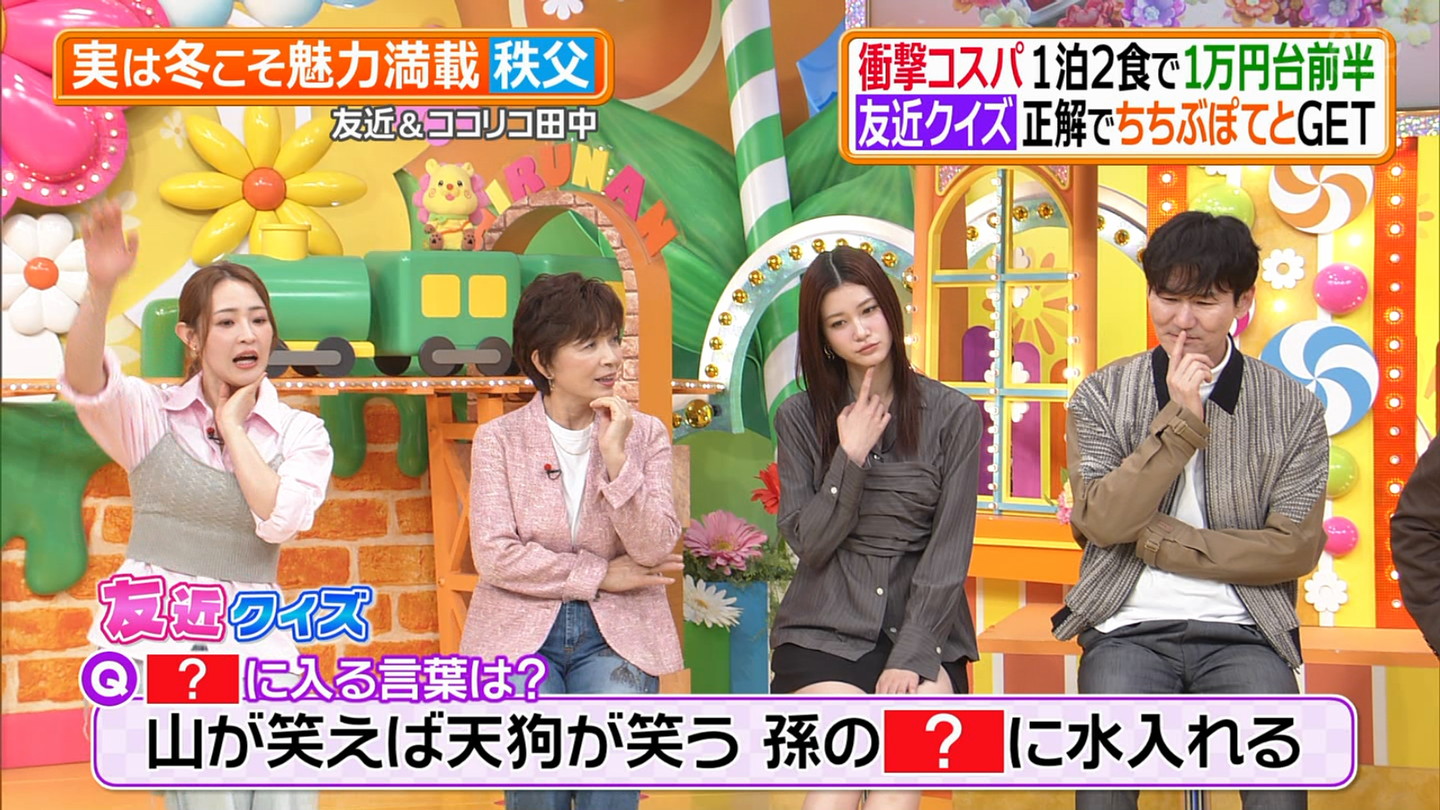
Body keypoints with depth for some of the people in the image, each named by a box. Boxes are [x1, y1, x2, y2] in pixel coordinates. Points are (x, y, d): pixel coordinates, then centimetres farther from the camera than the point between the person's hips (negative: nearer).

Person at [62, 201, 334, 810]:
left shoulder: (300, 432, 5)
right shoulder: (150, 414, 2)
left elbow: (280, 518, -12)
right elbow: (84, 382, -19)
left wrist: (232, 424, -5)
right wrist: (101, 288, -35)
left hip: (252, 641, 2)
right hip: (153, 633, -2)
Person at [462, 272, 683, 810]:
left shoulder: (645, 435, 5)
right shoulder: (499, 438, 2)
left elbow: (655, 551, -6)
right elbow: (494, 554, -8)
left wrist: (615, 457, -15)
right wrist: (598, 575, -9)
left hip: (615, 635, 1)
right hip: (521, 633, -1)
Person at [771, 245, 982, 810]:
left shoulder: (953, 415, 2)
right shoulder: (801, 418, 5)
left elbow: (950, 549, -3)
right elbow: (808, 542, 0)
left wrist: (912, 657, -11)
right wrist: (851, 458, -12)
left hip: (923, 625, 0)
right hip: (825, 631, 0)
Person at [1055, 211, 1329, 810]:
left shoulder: (1295, 409, 5)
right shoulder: (1101, 395, 6)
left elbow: (1296, 548, -3)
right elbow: (1099, 521, -6)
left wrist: (1150, 536, -6)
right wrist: (1180, 419, -12)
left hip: (1242, 633, 0)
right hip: (1129, 629, 0)